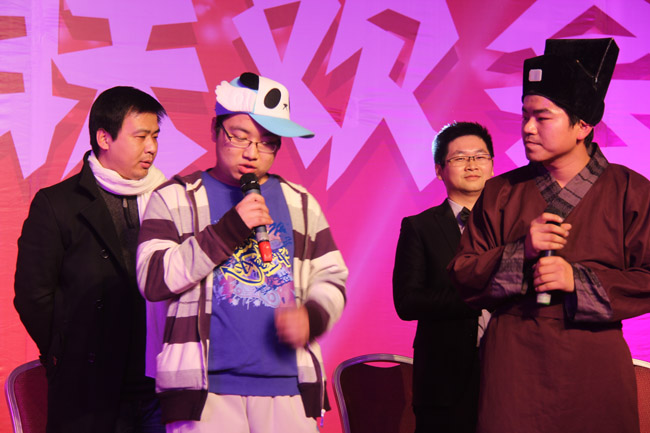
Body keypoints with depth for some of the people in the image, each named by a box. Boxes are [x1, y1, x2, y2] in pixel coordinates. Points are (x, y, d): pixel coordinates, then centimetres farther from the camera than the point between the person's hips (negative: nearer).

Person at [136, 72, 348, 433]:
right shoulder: (175, 199, 7)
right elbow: (153, 280, -5)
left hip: (289, 386, 3)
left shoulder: (300, 204, 18)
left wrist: (312, 315, -4)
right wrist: (228, 230, -13)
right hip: (205, 389, -3)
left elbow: (331, 278, 20)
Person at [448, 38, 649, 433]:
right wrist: (520, 252, -12)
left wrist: (580, 280, -16)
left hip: (595, 370, -1)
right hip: (513, 365, 1)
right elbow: (462, 275, 4)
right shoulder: (500, 193, 6)